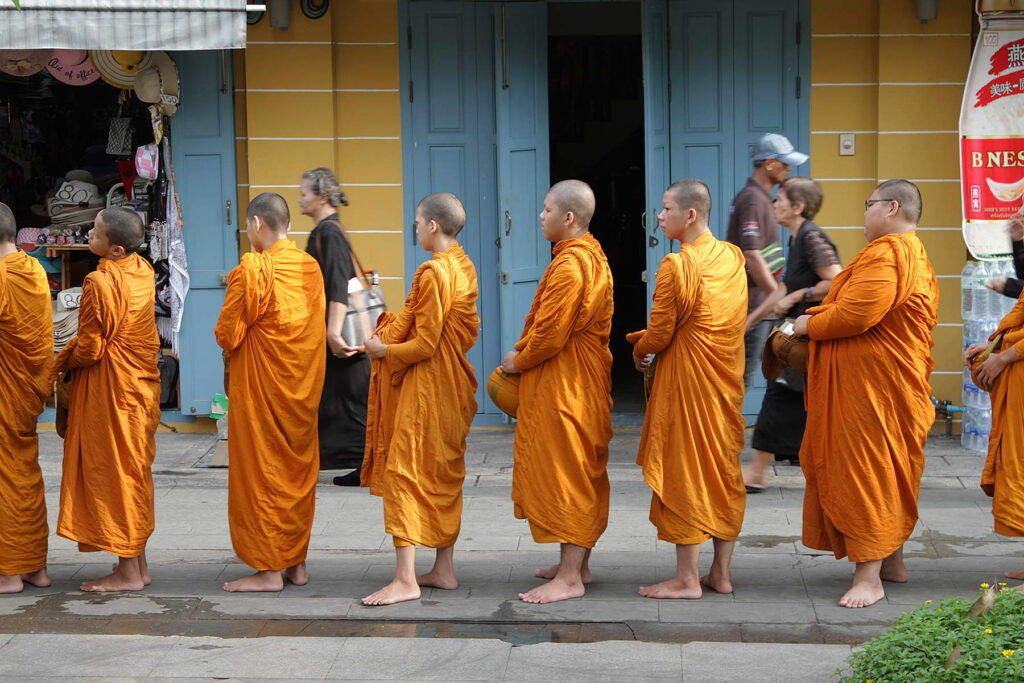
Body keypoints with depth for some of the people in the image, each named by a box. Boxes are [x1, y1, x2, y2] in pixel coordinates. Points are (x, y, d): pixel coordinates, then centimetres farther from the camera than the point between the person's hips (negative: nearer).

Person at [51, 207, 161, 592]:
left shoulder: (100, 282, -20)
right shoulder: (143, 271, 5)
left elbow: (89, 348, -17)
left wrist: (62, 362, 2)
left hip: (108, 389, -8)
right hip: (141, 383, 8)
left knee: (110, 472, 0)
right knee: (134, 470, 15)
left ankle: (128, 572, 3)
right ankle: (138, 563, 22)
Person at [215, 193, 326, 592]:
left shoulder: (252, 269, -16)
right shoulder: (311, 267, 4)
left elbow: (226, 334, -13)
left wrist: (229, 338, 9)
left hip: (260, 382, -6)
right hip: (303, 384, 6)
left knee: (260, 471, 2)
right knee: (299, 469, 13)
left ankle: (268, 570, 5)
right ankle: (297, 563, 19)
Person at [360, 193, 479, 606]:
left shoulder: (434, 272, -18)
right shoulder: (464, 267, 10)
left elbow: (424, 344, -20)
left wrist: (384, 350, -4)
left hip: (424, 386, -10)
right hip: (452, 383, 10)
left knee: (403, 471, -7)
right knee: (444, 475, 14)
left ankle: (405, 579, -9)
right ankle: (444, 569, 20)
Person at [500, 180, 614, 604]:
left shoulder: (569, 265, -20)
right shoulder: (593, 257, 13)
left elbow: (549, 334, -22)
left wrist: (518, 361, -5)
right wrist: (523, 359, 12)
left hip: (563, 386, -11)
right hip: (583, 379, 11)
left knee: (564, 471, -6)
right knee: (583, 472, 15)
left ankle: (570, 578, -3)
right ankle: (578, 563, 24)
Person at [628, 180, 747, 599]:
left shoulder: (677, 266, -17)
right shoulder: (733, 258, 7)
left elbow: (660, 333, -14)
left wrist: (638, 352, 9)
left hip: (687, 379, -7)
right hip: (727, 379, 8)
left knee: (684, 473, 0)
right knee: (724, 468, 12)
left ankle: (687, 579, 4)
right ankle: (721, 572, 19)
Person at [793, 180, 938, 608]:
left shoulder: (885, 253, -18)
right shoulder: (917, 257, 19)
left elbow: (854, 315, -26)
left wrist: (810, 325, -8)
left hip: (869, 386, -11)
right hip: (898, 382, 11)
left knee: (864, 471, -9)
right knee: (890, 469, 16)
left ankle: (868, 577, -8)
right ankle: (891, 561, 26)